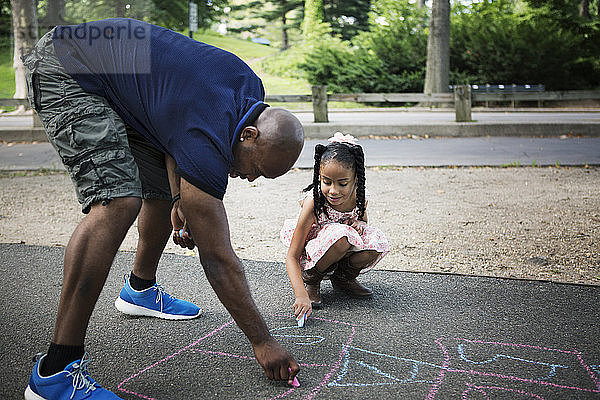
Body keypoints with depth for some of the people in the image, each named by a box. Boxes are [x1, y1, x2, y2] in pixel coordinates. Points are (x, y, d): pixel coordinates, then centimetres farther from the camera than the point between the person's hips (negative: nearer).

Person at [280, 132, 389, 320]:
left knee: (375, 242, -25)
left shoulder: (359, 197, -14)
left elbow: (362, 219, 12)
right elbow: (292, 257, -26)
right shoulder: (314, 201, -28)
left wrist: (360, 224, -15)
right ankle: (310, 281, -9)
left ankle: (342, 278, 5)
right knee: (341, 235, -35)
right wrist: (301, 295, -42)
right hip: (311, 257, -5)